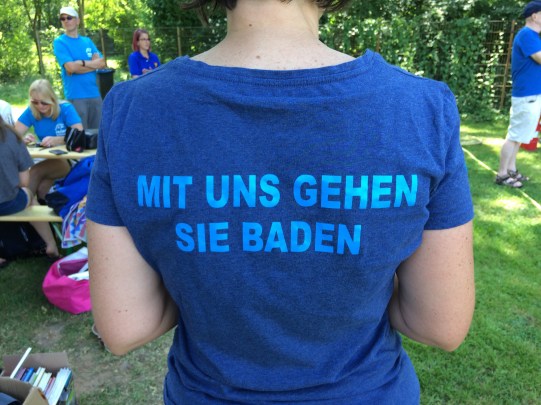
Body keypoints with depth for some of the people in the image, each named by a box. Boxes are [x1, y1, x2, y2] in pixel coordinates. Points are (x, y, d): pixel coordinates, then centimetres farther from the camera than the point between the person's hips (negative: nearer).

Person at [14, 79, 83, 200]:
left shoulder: (66, 109, -9)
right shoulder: (31, 112, 1)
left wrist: (57, 140, -36)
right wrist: (23, 139, -27)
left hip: (69, 160, -3)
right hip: (45, 160, 4)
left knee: (35, 172, -29)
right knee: (41, 186, -29)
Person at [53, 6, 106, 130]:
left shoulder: (87, 41, 15)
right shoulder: (59, 42, 1)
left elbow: (102, 63, 3)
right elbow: (70, 67, -13)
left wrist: (81, 63, -8)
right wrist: (92, 63, -3)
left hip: (95, 93, 5)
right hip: (75, 96, -4)